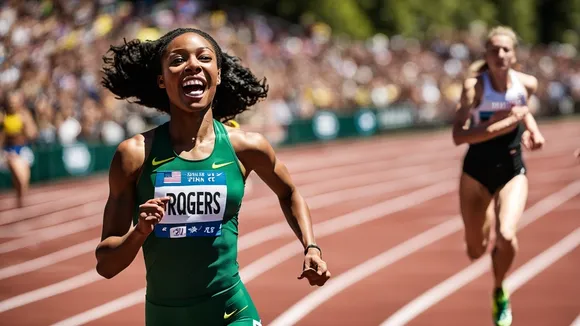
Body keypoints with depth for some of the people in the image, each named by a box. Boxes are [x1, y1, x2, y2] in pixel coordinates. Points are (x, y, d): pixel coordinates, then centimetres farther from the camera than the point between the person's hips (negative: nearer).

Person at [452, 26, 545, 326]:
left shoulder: (527, 83, -5)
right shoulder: (475, 86, -16)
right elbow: (458, 136, -24)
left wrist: (533, 130, 2)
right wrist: (499, 125, -32)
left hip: (512, 169, 1)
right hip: (476, 169, -1)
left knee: (506, 236, -23)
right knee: (475, 251, 8)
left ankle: (499, 293, 7)